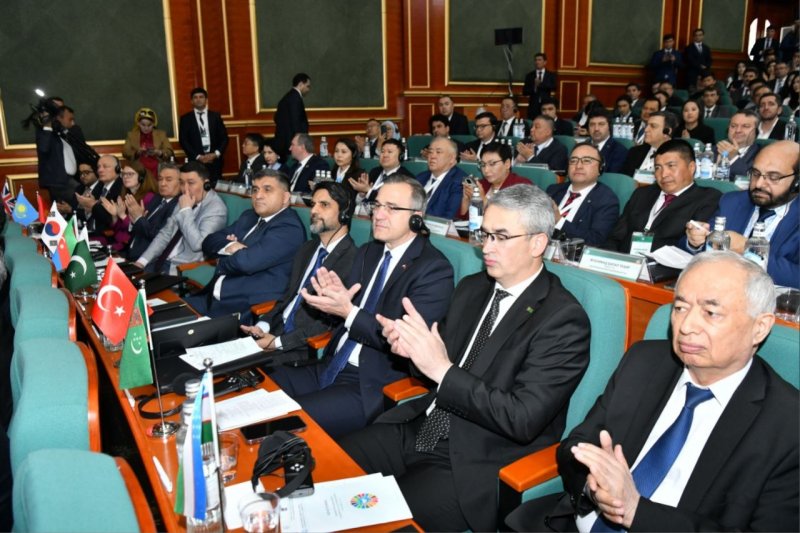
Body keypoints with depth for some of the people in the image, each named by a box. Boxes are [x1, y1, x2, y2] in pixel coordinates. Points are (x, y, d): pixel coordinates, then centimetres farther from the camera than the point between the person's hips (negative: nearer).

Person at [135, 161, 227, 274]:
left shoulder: (216, 208, -16)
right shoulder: (184, 201, 9)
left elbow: (197, 244, -26)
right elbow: (166, 233, 12)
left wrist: (186, 210, -20)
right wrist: (142, 261, 3)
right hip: (164, 261, 7)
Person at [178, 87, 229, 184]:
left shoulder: (215, 116, 12)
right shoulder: (185, 118, 8)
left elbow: (224, 138, 9)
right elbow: (183, 141, 2)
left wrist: (216, 154, -6)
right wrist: (198, 156, -8)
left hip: (215, 159, 1)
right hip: (195, 160, -1)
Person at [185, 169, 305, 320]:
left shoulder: (290, 228, -13)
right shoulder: (249, 216, 16)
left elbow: (246, 261, -23)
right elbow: (209, 242, 12)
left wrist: (222, 261, -1)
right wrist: (229, 246, -10)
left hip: (247, 310, -8)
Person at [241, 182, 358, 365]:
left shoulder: (352, 260, -14)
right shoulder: (307, 249, 15)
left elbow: (331, 321, -16)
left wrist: (278, 342, -16)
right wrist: (263, 325, -2)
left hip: (307, 346, -7)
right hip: (277, 329, 7)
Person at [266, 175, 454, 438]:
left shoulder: (435, 269, -12)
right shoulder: (368, 252, 12)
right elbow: (349, 306, 12)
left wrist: (349, 312, -24)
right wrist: (337, 299, -13)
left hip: (371, 386, -7)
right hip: (330, 367, 7)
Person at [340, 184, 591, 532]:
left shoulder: (564, 319, -15)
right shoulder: (471, 287, 8)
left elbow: (524, 419, -21)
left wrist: (442, 369, -24)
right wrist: (413, 346, -9)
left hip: (475, 463, -6)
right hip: (421, 430, 7)